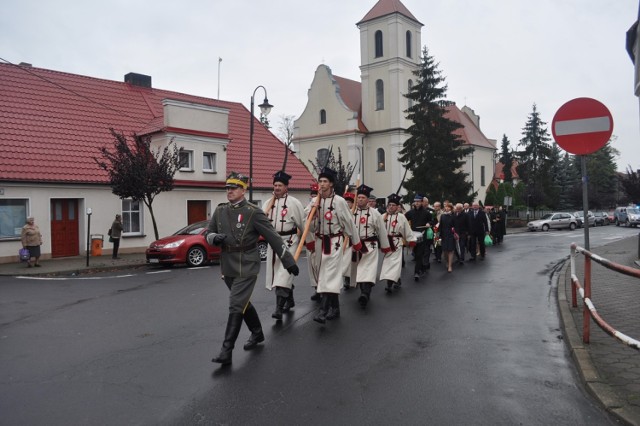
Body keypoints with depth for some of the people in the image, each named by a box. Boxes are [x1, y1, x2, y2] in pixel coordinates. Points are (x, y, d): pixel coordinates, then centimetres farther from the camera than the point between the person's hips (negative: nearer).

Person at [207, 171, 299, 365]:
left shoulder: (253, 212, -12)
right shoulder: (220, 211, 5)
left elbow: (273, 237, -10)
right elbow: (209, 234, 14)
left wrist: (288, 261, -8)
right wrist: (215, 237, -11)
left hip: (246, 268, -6)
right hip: (227, 267, 6)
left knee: (236, 307, -10)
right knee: (243, 303, 19)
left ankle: (226, 351, -4)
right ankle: (257, 333, 40)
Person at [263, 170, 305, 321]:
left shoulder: (294, 203, -8)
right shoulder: (269, 203, 8)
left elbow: (303, 223, -3)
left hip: (289, 241, -6)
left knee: (284, 272, -14)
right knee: (277, 272, 15)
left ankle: (279, 308, -16)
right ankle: (289, 300, 34)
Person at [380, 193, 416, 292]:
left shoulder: (401, 217, -4)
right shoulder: (383, 217, 3)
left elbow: (407, 230, -1)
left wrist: (411, 241, 0)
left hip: (397, 243, -4)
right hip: (386, 242, 4)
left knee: (394, 262, -11)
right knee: (387, 262, 11)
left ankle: (390, 284, -18)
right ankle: (397, 281, 30)